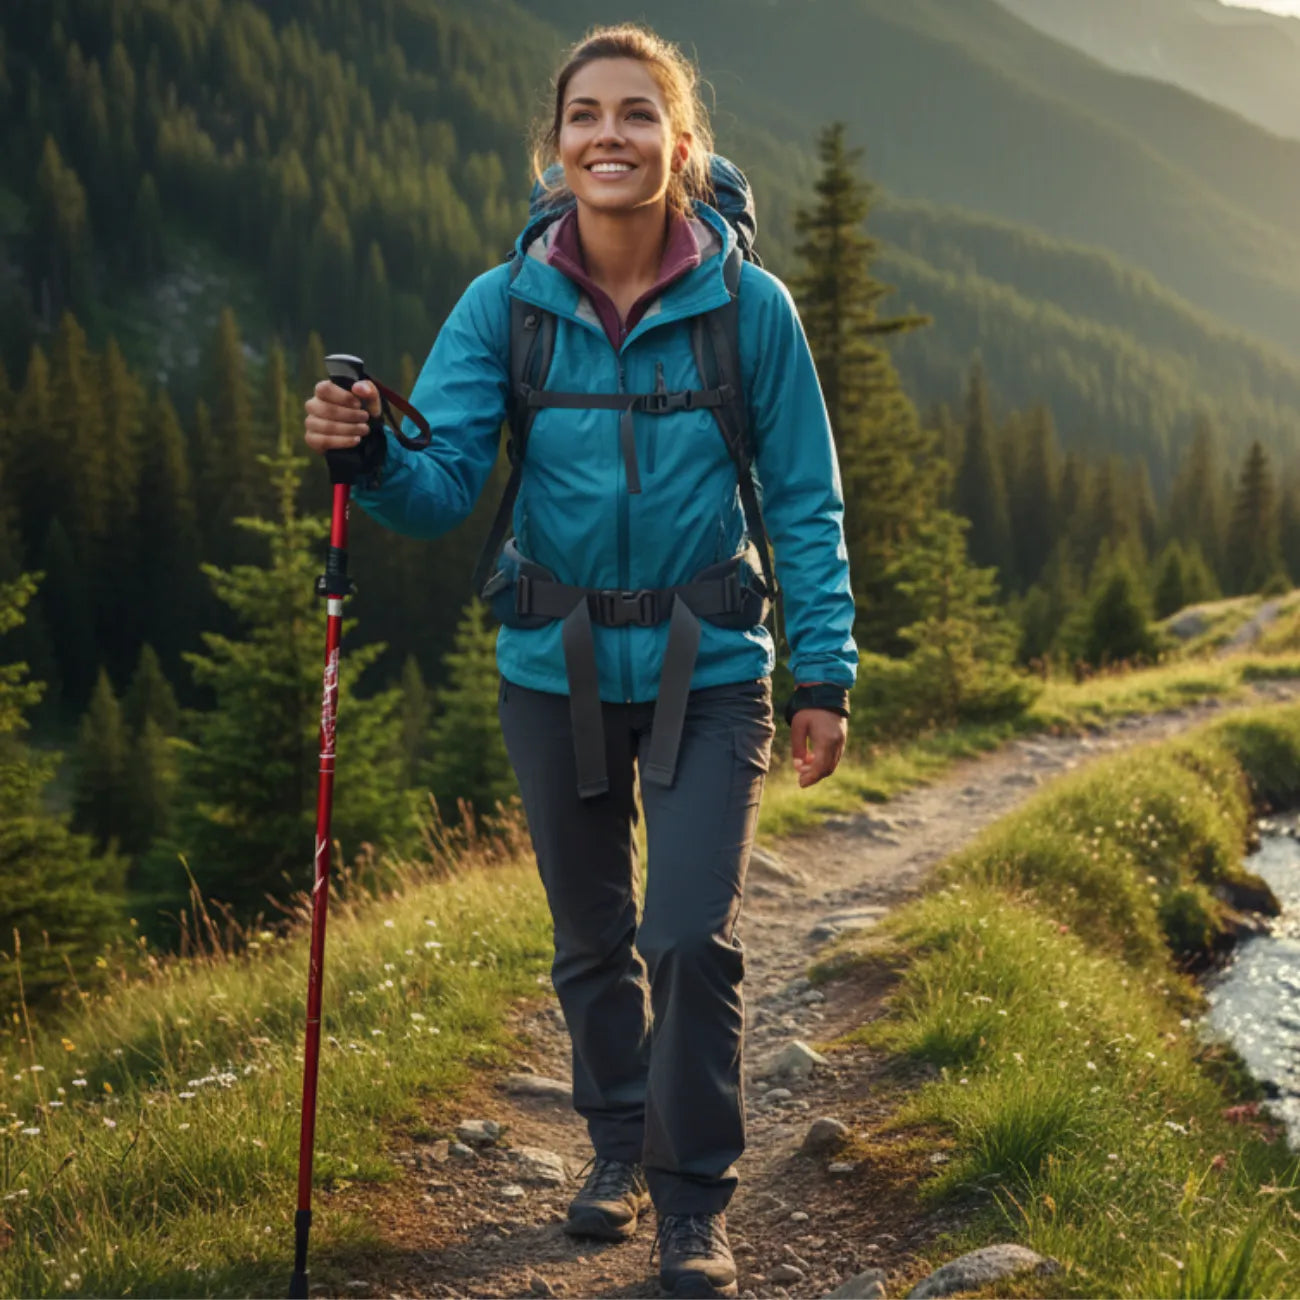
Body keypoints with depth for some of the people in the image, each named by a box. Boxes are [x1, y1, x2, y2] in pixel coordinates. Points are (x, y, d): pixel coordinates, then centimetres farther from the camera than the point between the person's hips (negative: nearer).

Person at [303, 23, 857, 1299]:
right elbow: (442, 486, -13)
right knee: (590, 935, 16)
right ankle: (619, 1143, 39)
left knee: (692, 937, -8)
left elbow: (804, 503, -3)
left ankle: (693, 1197, 11)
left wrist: (824, 674, -4)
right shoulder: (503, 304, -6)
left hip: (708, 669, -2)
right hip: (556, 669, 2)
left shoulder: (749, 306, -9)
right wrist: (370, 451, -35)